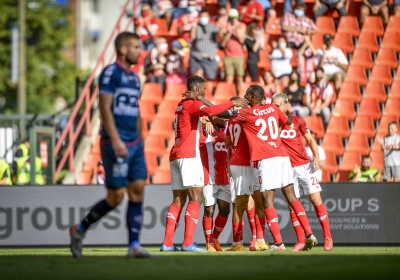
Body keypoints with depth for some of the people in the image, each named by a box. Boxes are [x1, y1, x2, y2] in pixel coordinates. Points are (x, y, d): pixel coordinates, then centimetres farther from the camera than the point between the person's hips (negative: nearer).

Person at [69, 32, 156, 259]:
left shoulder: (134, 78, 16)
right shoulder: (111, 73, -9)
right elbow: (105, 109, -16)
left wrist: (140, 143, 18)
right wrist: (116, 141, -23)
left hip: (134, 145, 8)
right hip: (116, 145, -8)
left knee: (137, 191, 0)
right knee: (116, 197, -5)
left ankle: (134, 246, 0)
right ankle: (80, 230, 14)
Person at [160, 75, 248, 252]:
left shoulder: (182, 104, 22)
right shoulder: (192, 103, -5)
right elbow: (209, 111, -26)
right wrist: (232, 103, -20)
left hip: (176, 156, 9)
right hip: (189, 155, -9)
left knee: (178, 200, 9)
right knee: (196, 197, -11)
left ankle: (167, 243, 4)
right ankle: (188, 243, -20)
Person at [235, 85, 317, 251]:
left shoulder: (246, 114, -3)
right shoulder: (273, 109, 13)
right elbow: (288, 121, 31)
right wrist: (285, 110, 52)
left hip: (266, 160, -6)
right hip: (283, 156, 6)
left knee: (267, 200, -4)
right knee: (291, 197, 12)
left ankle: (278, 243, -11)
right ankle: (309, 234, 7)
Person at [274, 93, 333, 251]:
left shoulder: (297, 120, 1)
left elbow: (310, 140, 5)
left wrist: (316, 157, -8)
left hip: (304, 165, -1)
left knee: (316, 199, -3)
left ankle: (328, 238, 3)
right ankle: (301, 241, 4)